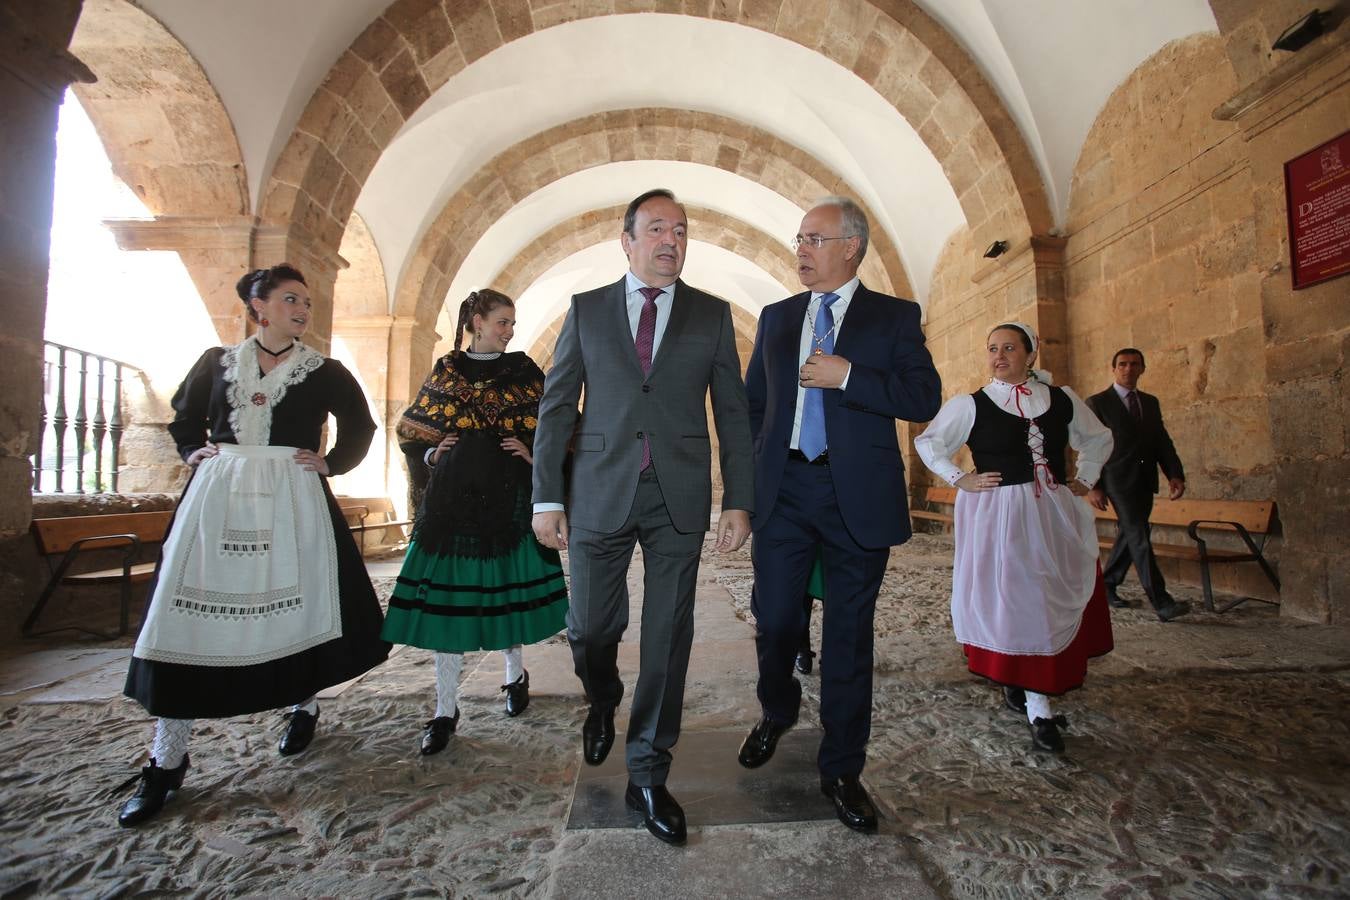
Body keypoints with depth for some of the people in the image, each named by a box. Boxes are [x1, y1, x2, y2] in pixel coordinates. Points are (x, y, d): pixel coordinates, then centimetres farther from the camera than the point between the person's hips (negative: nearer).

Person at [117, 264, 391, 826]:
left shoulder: (322, 371, 6)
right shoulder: (217, 362, 12)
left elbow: (360, 425, 13)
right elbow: (184, 416, 25)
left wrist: (332, 464, 2)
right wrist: (191, 452, 8)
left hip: (291, 501, -1)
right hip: (217, 497, 2)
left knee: (294, 606, 4)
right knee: (188, 612, -1)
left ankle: (303, 706, 28)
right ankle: (167, 759, 9)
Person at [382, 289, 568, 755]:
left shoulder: (523, 370, 6)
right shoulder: (445, 370, 9)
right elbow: (412, 429, 17)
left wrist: (533, 454, -7)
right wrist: (430, 455, 0)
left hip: (508, 498, 0)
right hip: (452, 499, 1)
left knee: (507, 589, 8)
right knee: (446, 595, 1)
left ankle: (516, 673, 33)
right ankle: (446, 708, 13)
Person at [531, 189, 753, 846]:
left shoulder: (712, 315, 8)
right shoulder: (587, 309, 8)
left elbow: (732, 413, 6)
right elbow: (556, 405, 5)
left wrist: (738, 501, -2)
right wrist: (547, 496, -1)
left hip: (680, 497, 0)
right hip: (600, 492, 0)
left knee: (668, 639, 6)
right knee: (591, 627, 8)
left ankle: (647, 776, 25)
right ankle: (602, 705, 44)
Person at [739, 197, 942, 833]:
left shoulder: (895, 317, 4)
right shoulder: (777, 318, 14)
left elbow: (925, 398, -7)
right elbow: (752, 399, 18)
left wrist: (846, 376, -16)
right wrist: (756, 465, 8)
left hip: (859, 495, -2)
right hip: (784, 489, 3)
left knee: (848, 638, 7)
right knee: (774, 621, 6)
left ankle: (841, 771, 25)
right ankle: (777, 714, 38)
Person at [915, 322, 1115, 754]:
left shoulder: (1062, 400, 7)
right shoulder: (970, 405, -4)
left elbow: (1099, 438, 22)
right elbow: (927, 442, 2)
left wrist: (1084, 479, 10)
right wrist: (959, 479, -5)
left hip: (1055, 516, 5)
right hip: (998, 516, -4)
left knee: (1056, 602, 9)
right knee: (1017, 604, -3)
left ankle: (1017, 684, 30)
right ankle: (1038, 710, 6)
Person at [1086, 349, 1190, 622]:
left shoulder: (1151, 402, 15)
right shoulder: (1097, 403, -3)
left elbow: (1162, 440, 12)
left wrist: (1175, 474, -4)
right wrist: (1093, 486, -11)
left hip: (1145, 481, 6)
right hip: (1118, 480, -6)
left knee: (1128, 536, 12)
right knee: (1139, 538, -11)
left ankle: (1107, 585, 26)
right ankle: (1161, 603, -11)